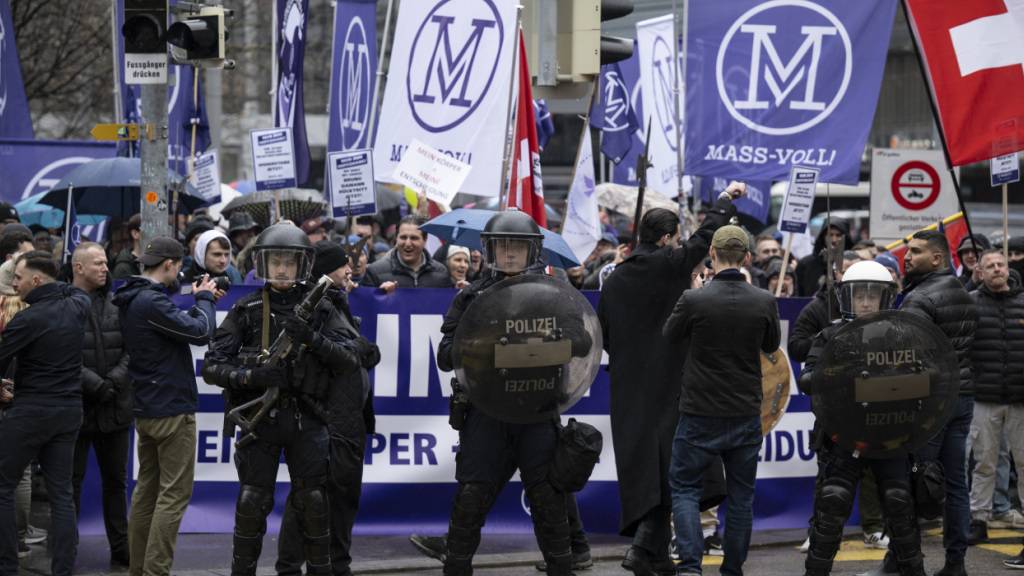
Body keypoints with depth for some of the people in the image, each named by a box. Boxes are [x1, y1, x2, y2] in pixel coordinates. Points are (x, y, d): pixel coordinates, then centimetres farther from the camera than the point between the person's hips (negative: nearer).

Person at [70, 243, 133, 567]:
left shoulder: (116, 304, 8)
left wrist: (116, 379, -11)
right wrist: (94, 383, -18)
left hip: (115, 406, 5)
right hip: (76, 406, -5)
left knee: (116, 480, 12)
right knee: (72, 481, 3)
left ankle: (121, 549, 20)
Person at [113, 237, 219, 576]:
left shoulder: (132, 301, 10)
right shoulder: (152, 302, -20)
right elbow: (201, 332, -20)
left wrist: (199, 300, 7)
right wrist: (205, 299, -4)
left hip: (145, 409, 10)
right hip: (172, 409, -10)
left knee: (147, 489, 14)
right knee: (174, 494, -6)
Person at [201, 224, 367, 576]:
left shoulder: (320, 310, 5)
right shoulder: (246, 311, 2)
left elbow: (351, 360, -4)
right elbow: (212, 366, -3)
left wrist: (314, 339, -19)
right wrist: (251, 376, -19)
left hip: (306, 418, 1)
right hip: (258, 416, -1)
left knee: (312, 502, 3)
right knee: (252, 503, -1)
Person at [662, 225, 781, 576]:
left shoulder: (694, 300, -15)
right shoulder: (764, 302, -7)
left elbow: (669, 335, 5)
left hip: (700, 415, -2)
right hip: (746, 415, 2)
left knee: (684, 486, 9)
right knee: (741, 494, 14)